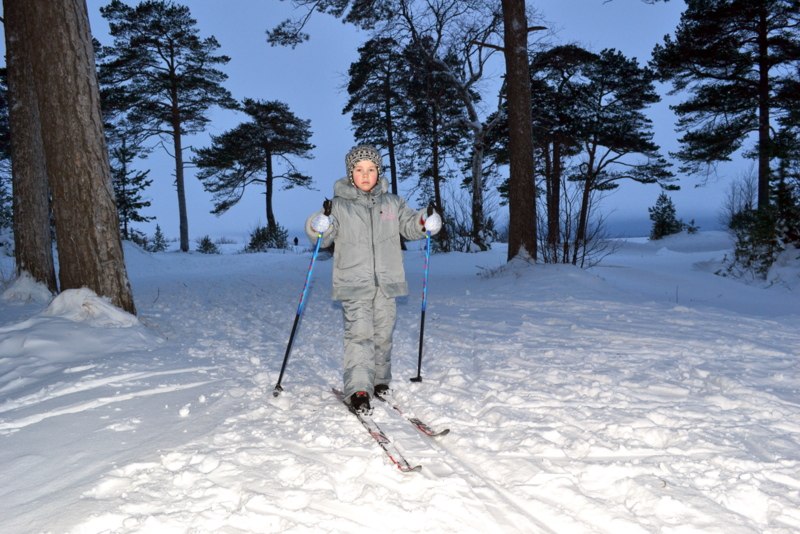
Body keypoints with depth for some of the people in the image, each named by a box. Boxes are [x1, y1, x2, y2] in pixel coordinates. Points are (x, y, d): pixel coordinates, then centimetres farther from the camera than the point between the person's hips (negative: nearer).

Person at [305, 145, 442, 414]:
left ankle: (380, 381, 31)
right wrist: (320, 225, -24)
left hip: (387, 283, 3)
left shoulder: (392, 203, 8)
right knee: (359, 334, -12)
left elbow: (409, 226, 15)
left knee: (383, 335, 13)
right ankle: (358, 390, -10)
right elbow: (322, 238, -1)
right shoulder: (339, 204, -1)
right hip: (354, 284, -3)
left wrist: (426, 222, -5)